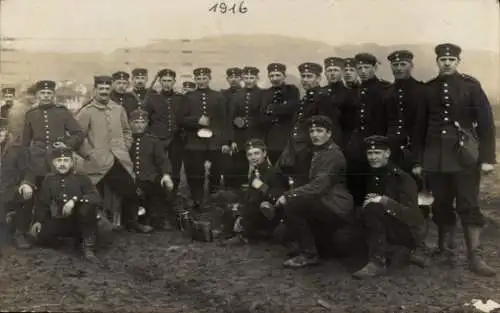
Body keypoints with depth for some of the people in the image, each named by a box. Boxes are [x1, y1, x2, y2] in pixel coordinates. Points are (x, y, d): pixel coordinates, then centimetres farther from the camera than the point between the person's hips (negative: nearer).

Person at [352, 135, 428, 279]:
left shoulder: (402, 178, -14)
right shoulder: (372, 177, 6)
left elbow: (412, 216, -23)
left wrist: (384, 201, -33)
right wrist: (367, 201, -7)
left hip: (408, 229, -8)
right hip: (388, 227, 8)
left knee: (372, 209, -29)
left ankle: (377, 261, -25)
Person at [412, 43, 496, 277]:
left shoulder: (471, 85, -1)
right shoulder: (428, 89, 6)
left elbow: (485, 122, -4)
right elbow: (420, 126, 9)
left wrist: (487, 157, -9)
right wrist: (418, 160, 7)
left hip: (465, 155, -2)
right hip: (435, 156, 3)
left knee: (469, 205, -2)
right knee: (441, 205, 9)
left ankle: (474, 257, 1)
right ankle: (444, 249, 25)